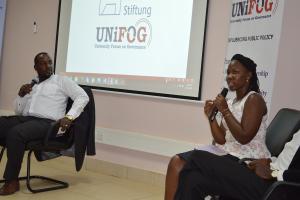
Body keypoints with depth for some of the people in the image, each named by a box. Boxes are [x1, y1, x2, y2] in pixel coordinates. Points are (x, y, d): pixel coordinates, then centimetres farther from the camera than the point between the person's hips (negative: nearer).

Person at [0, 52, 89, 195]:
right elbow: (18, 111, 24)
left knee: (15, 133, -34)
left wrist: (69, 117, -13)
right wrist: (21, 94, 5)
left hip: (46, 122, -6)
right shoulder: (30, 85, 25)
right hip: (26, 119, 6)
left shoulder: (61, 81, 10)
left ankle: (12, 181, -26)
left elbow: (83, 97, 0)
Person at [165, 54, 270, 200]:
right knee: (177, 162, -5)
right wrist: (211, 116, -3)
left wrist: (225, 111, -16)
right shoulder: (231, 102, 14)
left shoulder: (254, 99, -9)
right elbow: (221, 140, 10)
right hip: (227, 153, 8)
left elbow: (244, 138, -19)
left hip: (247, 161, -8)